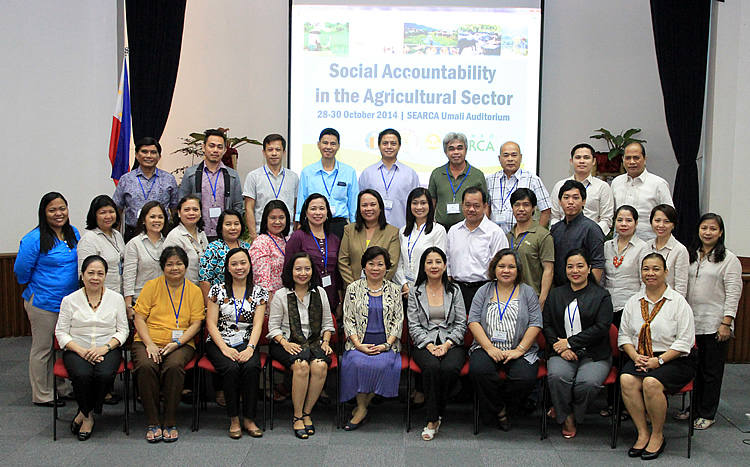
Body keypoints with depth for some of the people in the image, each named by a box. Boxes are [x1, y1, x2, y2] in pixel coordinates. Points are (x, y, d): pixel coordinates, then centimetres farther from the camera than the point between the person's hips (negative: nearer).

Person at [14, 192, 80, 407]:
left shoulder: (74, 233, 5)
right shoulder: (34, 239, -15)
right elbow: (21, 270, -10)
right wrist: (36, 288, 1)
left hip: (70, 300, 6)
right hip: (43, 303, -6)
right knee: (42, 349, 5)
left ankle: (63, 388, 27)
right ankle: (42, 395, 16)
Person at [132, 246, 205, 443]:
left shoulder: (194, 291, 10)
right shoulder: (151, 286, 8)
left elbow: (195, 323, 4)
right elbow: (139, 318, 3)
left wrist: (177, 343, -12)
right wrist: (149, 344, -12)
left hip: (181, 344, 0)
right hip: (149, 342, 1)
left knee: (174, 366, -33)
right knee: (146, 366, -32)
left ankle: (170, 423, -19)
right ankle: (154, 423, -20)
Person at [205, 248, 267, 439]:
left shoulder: (259, 292, 9)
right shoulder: (217, 290, 7)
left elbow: (257, 325, 1)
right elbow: (211, 323, 0)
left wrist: (250, 348, -17)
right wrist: (225, 349, -14)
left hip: (246, 343, 1)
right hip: (219, 343, -1)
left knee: (251, 367, -31)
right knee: (231, 368, -31)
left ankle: (249, 419, -18)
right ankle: (234, 419, -17)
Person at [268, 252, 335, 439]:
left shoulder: (320, 293, 11)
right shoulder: (281, 295, 3)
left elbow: (327, 323, 16)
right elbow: (273, 326, 2)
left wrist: (325, 342, -1)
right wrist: (286, 343, -14)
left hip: (314, 342, 2)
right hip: (288, 343, -2)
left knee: (320, 366, -31)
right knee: (302, 366, -34)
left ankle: (306, 413, -14)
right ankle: (297, 417, -20)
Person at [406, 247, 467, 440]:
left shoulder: (454, 291, 12)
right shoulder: (415, 292, 10)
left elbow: (461, 324, 6)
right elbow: (414, 326, 4)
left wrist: (447, 344, -10)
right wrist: (429, 345, -12)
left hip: (451, 343, 1)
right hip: (424, 344, 0)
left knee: (450, 368, -33)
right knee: (432, 366, -34)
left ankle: (435, 416, -13)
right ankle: (433, 419, -22)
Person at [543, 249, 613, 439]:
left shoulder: (601, 295, 6)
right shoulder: (555, 294, 17)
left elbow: (602, 328, -5)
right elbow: (546, 325, 10)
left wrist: (570, 342, -10)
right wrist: (561, 349, -8)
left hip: (594, 354, -2)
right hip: (562, 353, 2)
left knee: (588, 383, -32)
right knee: (557, 376, -31)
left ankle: (573, 414, 0)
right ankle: (566, 418, -6)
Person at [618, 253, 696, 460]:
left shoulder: (678, 302, -2)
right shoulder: (633, 302, 12)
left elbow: (685, 341, -7)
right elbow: (624, 334, 11)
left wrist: (659, 360, -15)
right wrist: (635, 356, -8)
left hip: (674, 360, -4)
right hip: (640, 358, 4)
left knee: (651, 383, -32)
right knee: (626, 379, -28)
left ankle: (658, 436, -10)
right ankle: (642, 433, -14)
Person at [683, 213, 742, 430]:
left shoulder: (729, 259, -5)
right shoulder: (691, 256, 12)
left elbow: (733, 294, -8)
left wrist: (726, 324, -13)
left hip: (714, 324, -5)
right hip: (691, 321, 5)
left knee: (712, 371, 3)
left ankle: (707, 414, 12)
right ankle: (694, 407, 24)